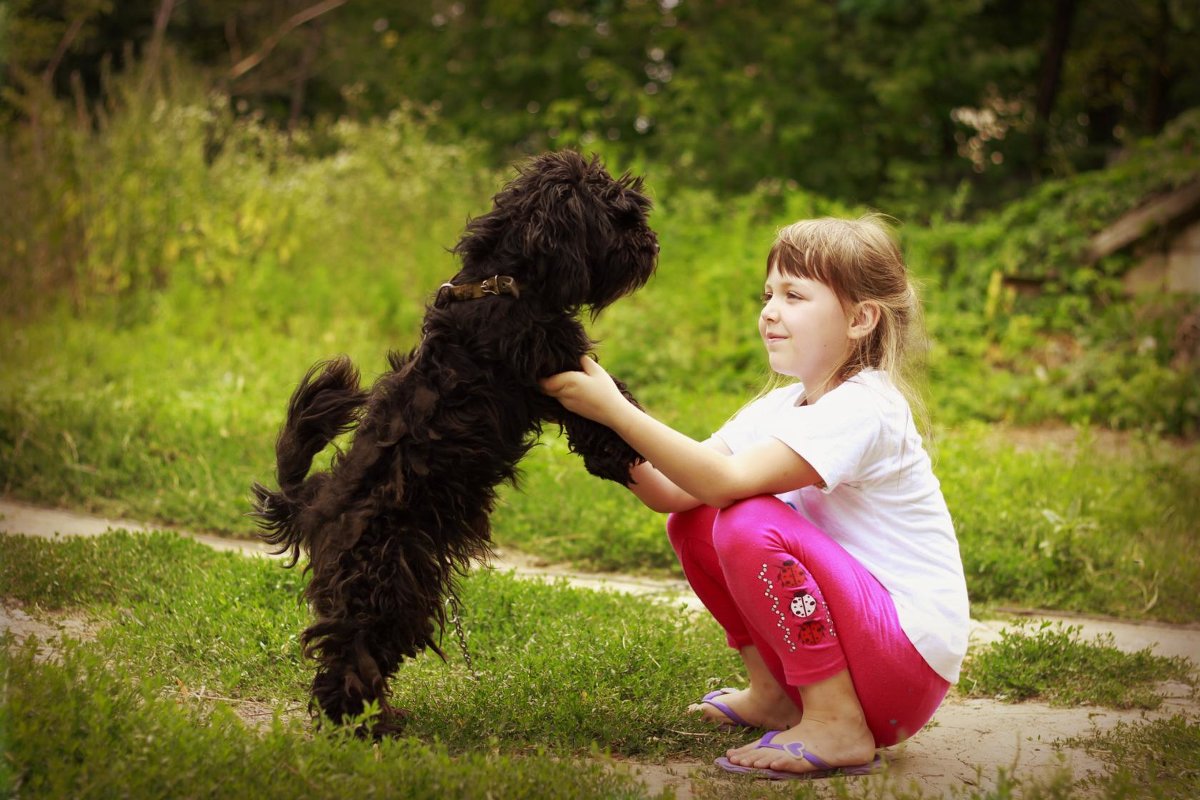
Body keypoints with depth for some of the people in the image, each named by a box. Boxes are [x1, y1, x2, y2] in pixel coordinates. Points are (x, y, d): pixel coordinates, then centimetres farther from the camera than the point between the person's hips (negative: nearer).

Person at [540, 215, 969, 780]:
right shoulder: (781, 407, 9)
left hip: (910, 658, -9)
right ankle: (773, 693, 15)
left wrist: (615, 409, -29)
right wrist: (608, 430, -17)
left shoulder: (864, 410, -18)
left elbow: (725, 480, -31)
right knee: (692, 523, 5)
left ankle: (838, 726, -16)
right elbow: (671, 493, -3)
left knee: (749, 524, -27)